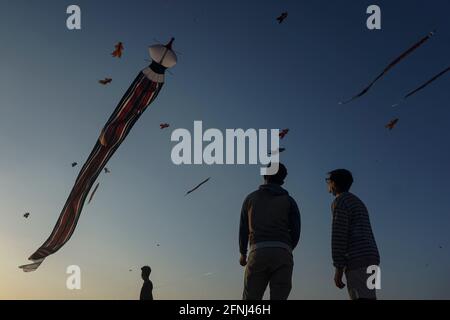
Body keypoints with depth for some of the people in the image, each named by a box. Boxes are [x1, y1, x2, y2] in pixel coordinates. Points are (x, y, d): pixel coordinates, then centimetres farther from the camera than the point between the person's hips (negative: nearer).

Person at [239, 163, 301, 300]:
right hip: (282, 255, 0)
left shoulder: (250, 198, 17)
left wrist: (242, 253, 35)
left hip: (258, 254, 0)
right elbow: (295, 232, 7)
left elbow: (243, 229, 20)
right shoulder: (289, 201, 13)